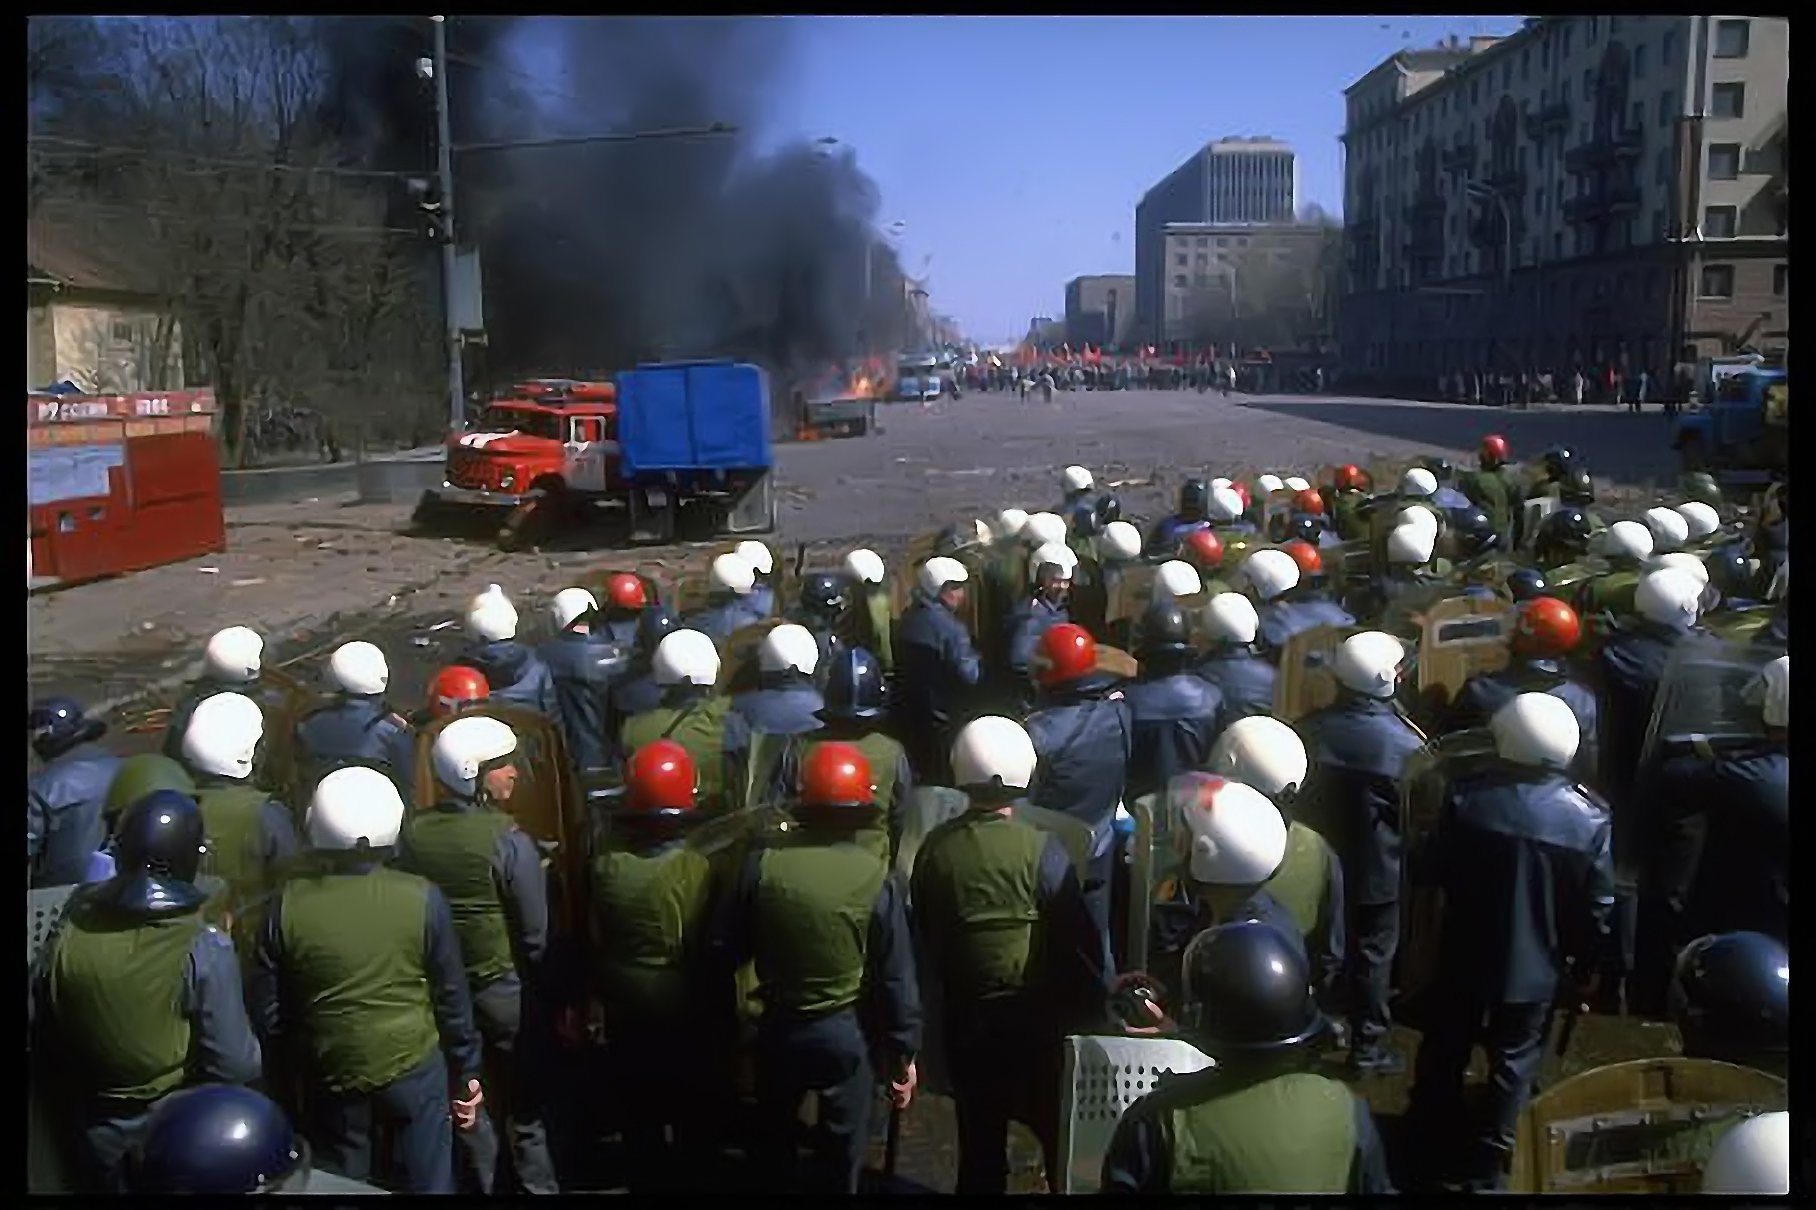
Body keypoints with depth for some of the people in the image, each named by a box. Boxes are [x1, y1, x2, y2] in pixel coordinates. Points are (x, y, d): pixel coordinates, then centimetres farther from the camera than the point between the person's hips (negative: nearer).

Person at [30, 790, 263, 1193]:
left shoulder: (71, 928, -14)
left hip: (94, 1135, 4)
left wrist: (61, 1109, 15)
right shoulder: (204, 947, -27)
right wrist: (258, 1054, 0)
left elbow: (37, 1029, -1)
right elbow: (234, 1066, -23)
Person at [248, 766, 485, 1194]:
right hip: (415, 1069, -1)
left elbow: (265, 1008, -3)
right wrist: (466, 1072, 6)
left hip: (331, 1077, 1)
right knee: (425, 1183, 13)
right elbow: (452, 997, -6)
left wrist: (280, 1078, 12)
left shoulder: (287, 904, -12)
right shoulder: (422, 898, -14)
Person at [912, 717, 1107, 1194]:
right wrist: (1094, 1002, 2)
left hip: (965, 1015, 3)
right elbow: (1077, 939, -13)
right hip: (1036, 1016, -3)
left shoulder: (934, 847, -6)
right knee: (1060, 1136, 15)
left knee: (979, 1143, 16)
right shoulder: (1039, 848, -18)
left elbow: (925, 936, 5)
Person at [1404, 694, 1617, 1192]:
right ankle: (1487, 1164, 25)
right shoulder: (1588, 816, -15)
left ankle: (1428, 1142, 39)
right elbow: (1597, 906, -7)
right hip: (1536, 965, 0)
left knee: (1446, 1047, 20)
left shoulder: (1467, 794, -18)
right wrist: (1586, 960, 9)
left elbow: (1428, 870, -9)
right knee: (1514, 1061, 17)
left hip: (1464, 956, 0)